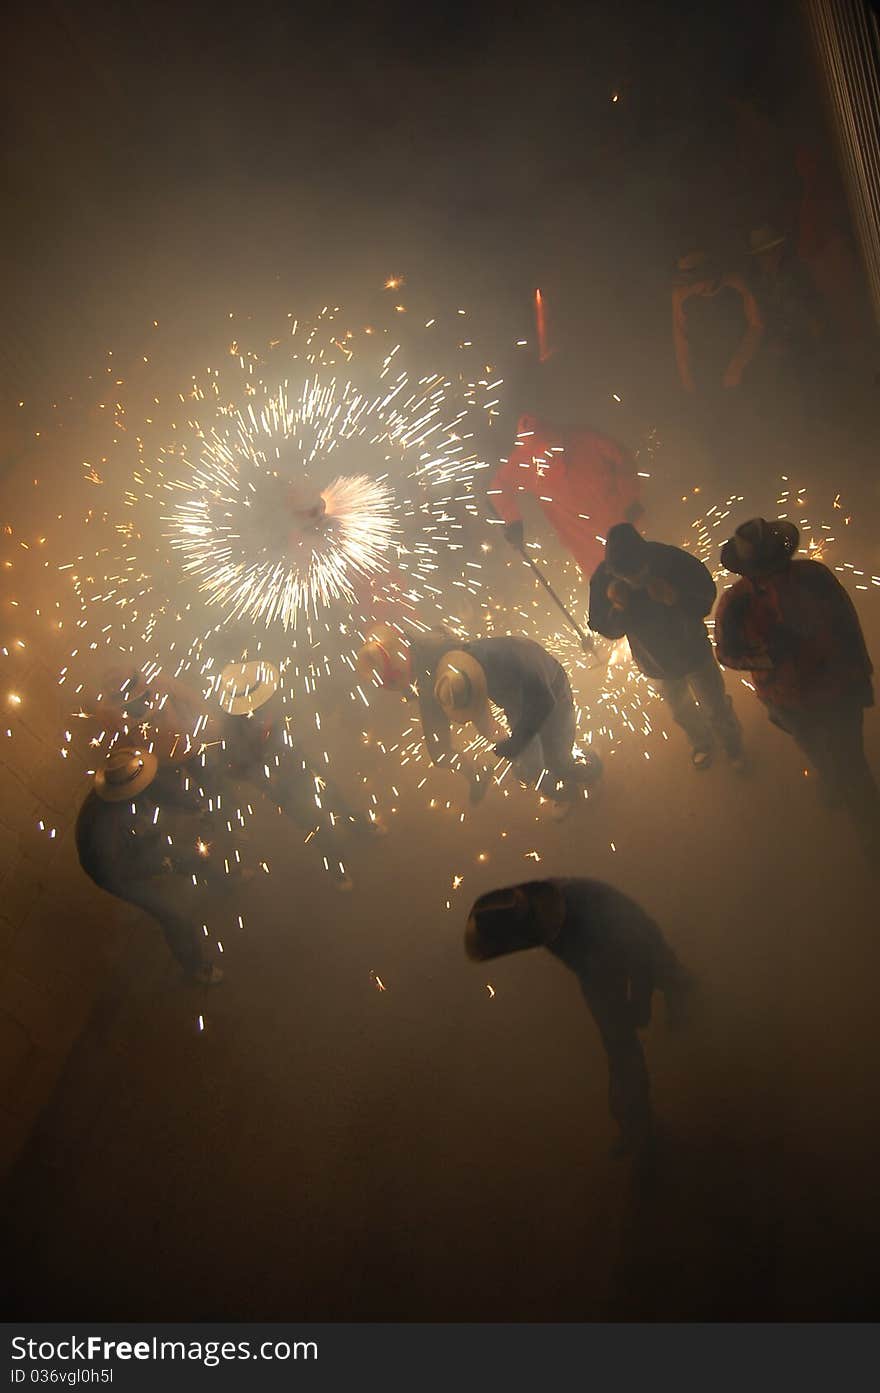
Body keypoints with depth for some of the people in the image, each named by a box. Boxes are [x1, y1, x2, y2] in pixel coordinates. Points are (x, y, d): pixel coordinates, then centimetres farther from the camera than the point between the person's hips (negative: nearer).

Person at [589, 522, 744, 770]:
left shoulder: (672, 560, -33)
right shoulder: (602, 580, -29)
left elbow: (705, 601, -20)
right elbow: (607, 630, -17)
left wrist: (675, 598, -41)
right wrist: (617, 608, -38)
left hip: (694, 654, -1)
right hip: (656, 665, 1)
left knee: (716, 709, 22)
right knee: (683, 713, 28)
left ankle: (732, 745, 55)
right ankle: (702, 743, 60)